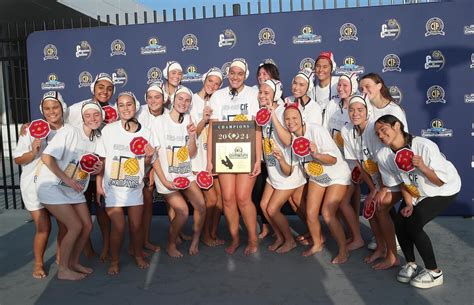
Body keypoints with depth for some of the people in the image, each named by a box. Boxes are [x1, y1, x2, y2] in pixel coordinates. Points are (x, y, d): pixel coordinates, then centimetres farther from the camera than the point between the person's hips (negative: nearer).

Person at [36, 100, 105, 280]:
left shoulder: (97, 138, 4)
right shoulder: (69, 131, -18)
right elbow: (46, 157, -22)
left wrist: (97, 169, -9)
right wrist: (66, 179, -24)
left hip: (75, 189, 7)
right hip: (52, 186, -7)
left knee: (87, 226, 4)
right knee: (75, 226, -11)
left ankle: (73, 262, 26)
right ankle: (63, 270, 8)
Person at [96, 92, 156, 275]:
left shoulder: (145, 132, -1)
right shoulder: (109, 130, -7)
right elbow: (101, 160, -2)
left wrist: (149, 155, -13)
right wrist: (98, 185, -5)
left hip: (135, 187, 2)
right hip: (112, 187, -2)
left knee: (136, 225, 8)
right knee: (118, 227, -2)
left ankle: (138, 256, 32)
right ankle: (114, 261, 21)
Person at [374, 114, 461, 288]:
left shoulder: (424, 146, -33)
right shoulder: (383, 155, -16)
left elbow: (441, 181, -25)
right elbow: (401, 182, -1)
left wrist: (422, 167, -41)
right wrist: (409, 204, -11)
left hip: (444, 191, -5)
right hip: (415, 193, 6)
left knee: (413, 225, -19)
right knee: (400, 223, -10)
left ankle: (434, 273, 1)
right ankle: (410, 264, 16)